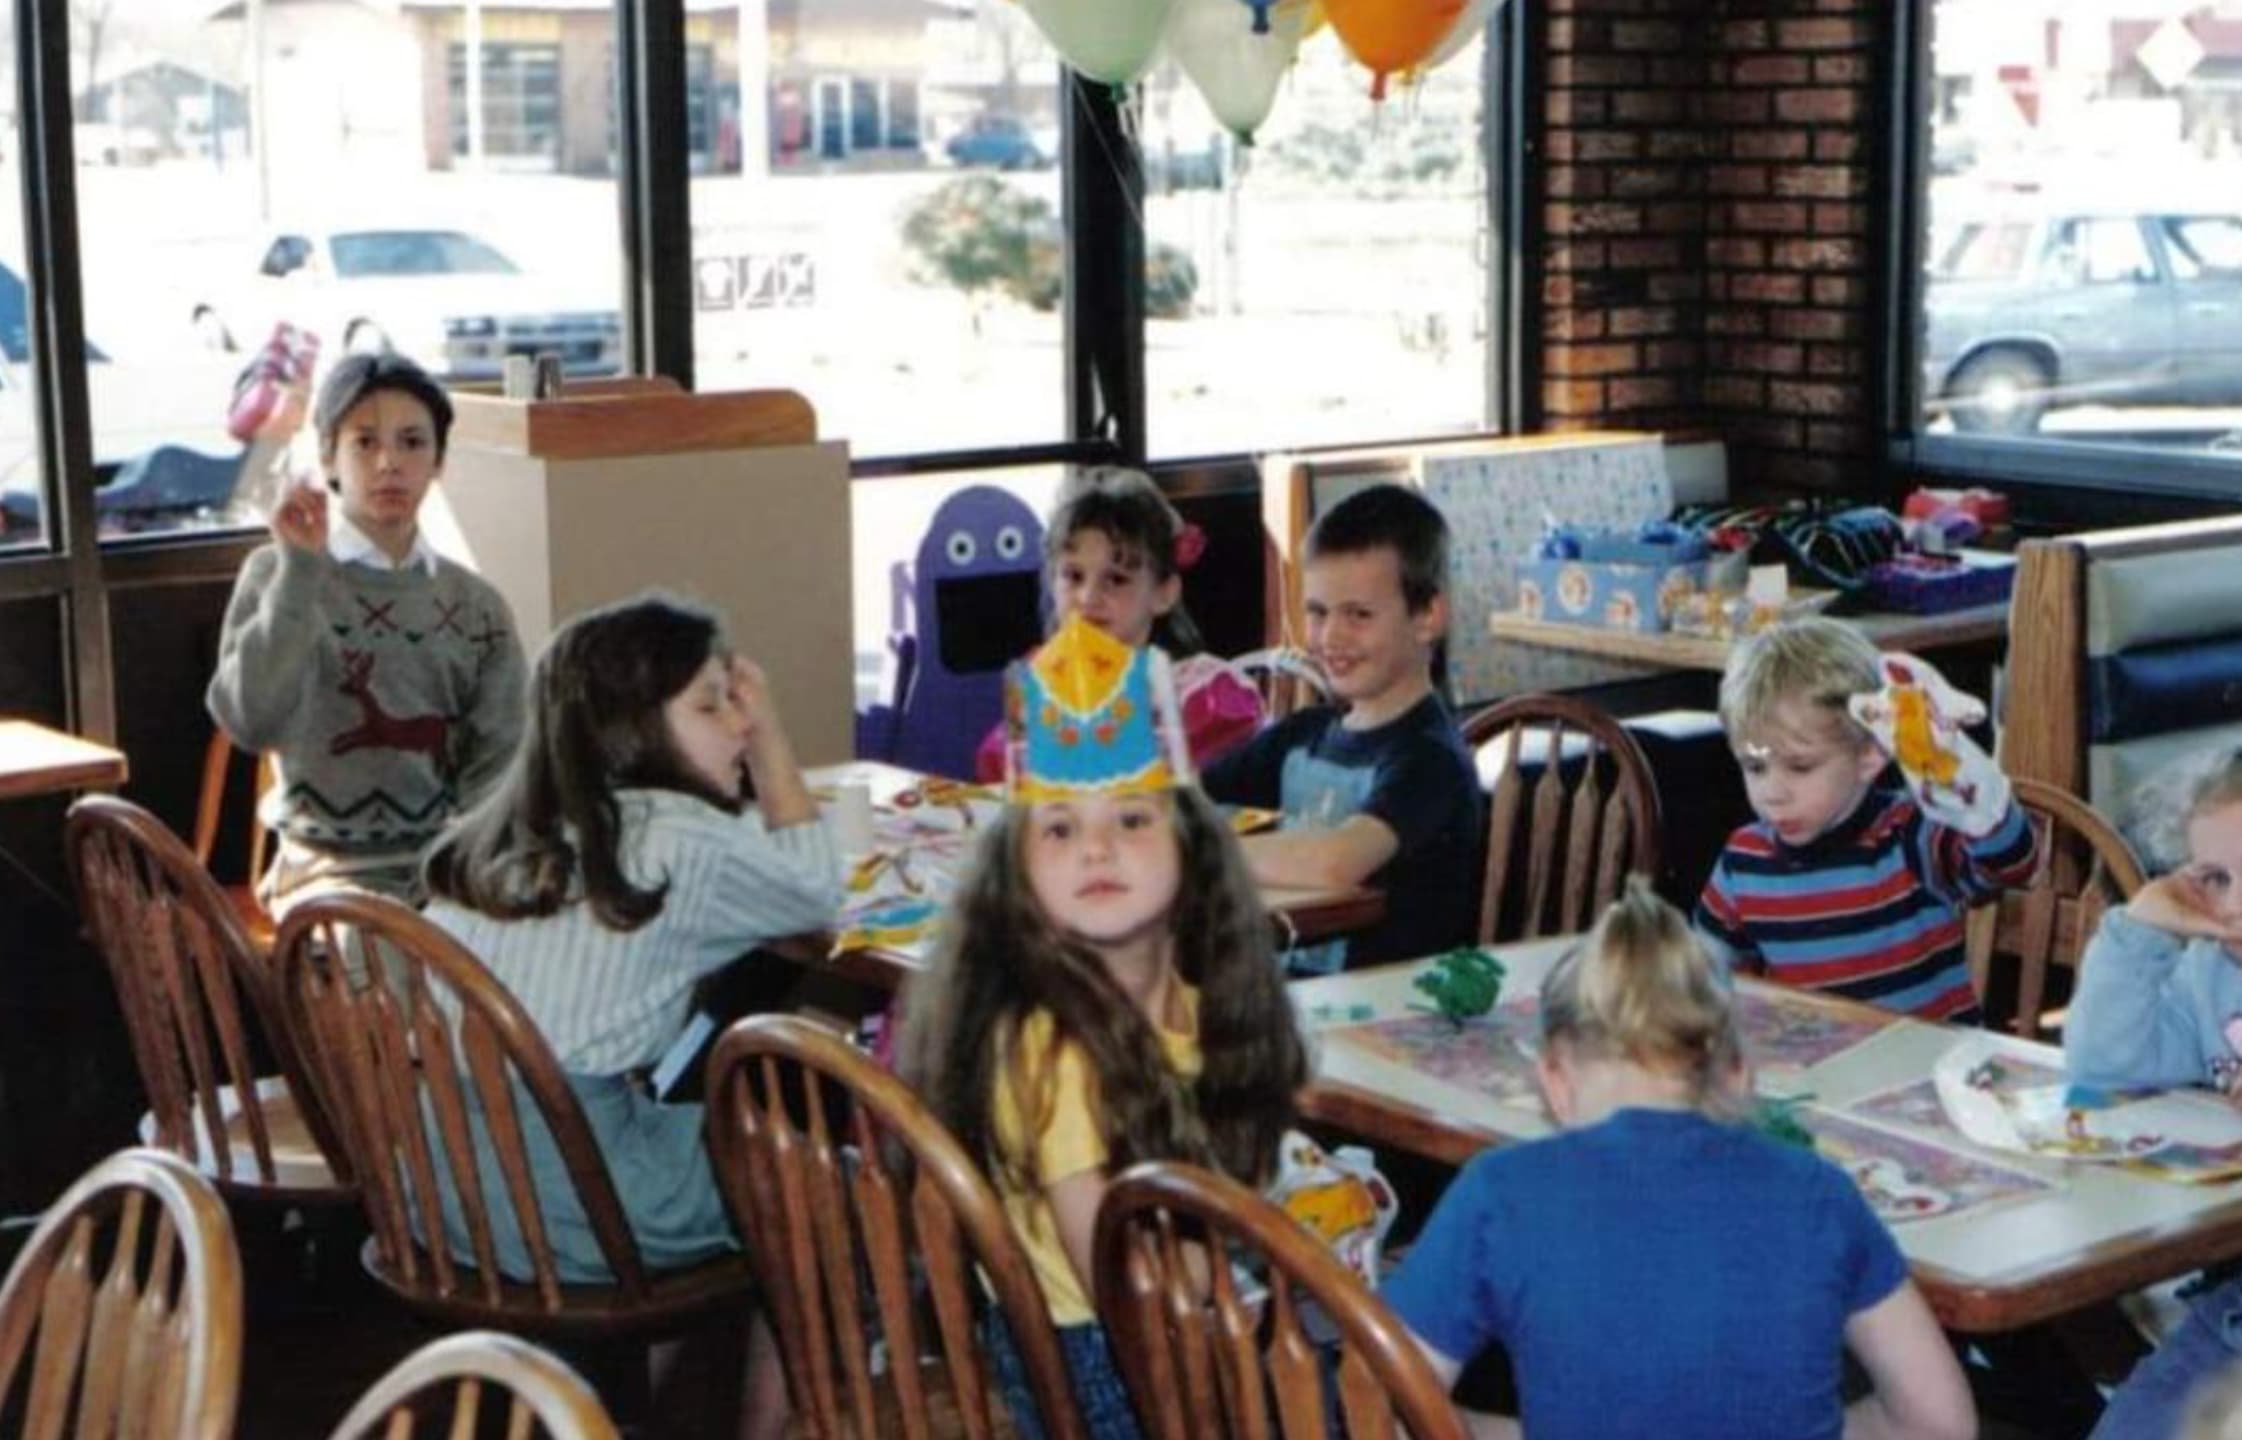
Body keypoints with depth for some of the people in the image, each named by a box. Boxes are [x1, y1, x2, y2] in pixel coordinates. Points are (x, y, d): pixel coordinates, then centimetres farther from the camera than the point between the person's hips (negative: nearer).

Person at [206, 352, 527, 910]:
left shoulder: (477, 605, 9)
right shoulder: (279, 574, 1)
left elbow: (496, 762, 4)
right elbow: (250, 722, -15)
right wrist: (300, 569, -17)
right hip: (335, 868, -3)